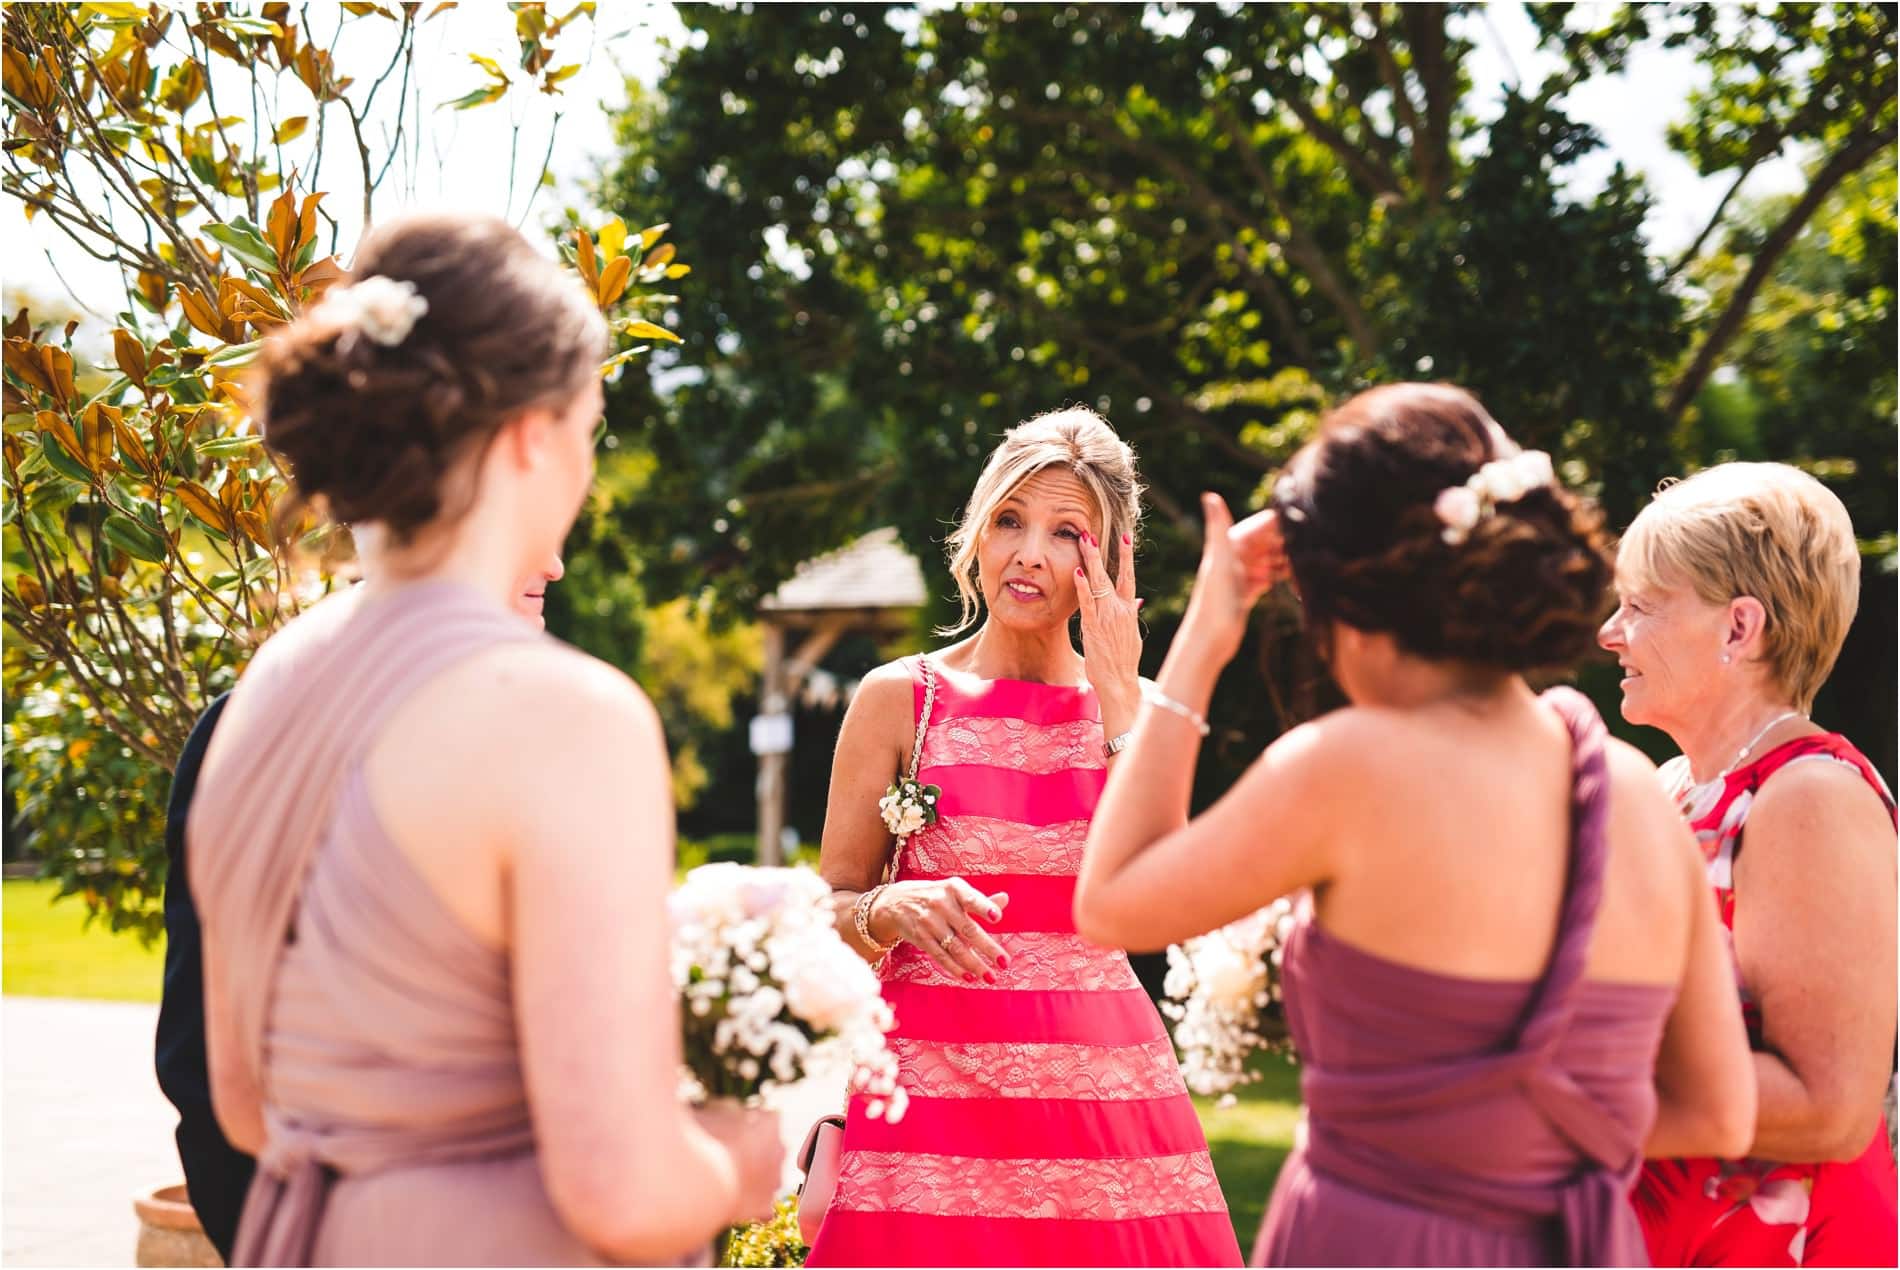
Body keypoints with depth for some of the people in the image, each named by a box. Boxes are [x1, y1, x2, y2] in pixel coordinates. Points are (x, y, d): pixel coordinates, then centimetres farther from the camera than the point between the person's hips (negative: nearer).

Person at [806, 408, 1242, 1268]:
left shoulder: (1133, 706, 8)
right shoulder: (900, 698, 3)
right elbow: (830, 912, 4)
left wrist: (1116, 696, -7)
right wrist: (895, 909, -18)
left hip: (1107, 1082, 2)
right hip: (938, 1078, -2)